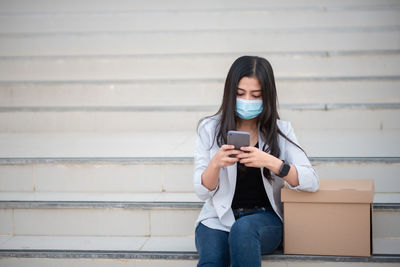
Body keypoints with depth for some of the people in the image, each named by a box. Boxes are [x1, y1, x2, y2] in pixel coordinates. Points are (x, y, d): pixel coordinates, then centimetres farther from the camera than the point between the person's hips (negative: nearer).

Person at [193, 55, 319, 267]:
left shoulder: (280, 130, 4)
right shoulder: (209, 129, 4)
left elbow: (311, 182, -8)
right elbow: (202, 192, 1)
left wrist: (270, 162, -24)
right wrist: (216, 164, -20)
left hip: (264, 218, 1)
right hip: (218, 219, 0)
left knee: (243, 228, -35)